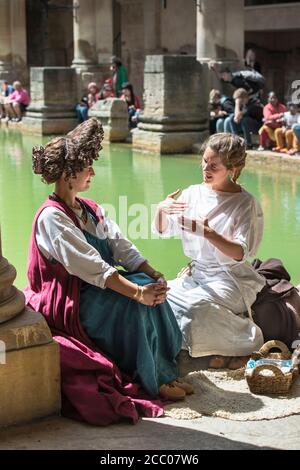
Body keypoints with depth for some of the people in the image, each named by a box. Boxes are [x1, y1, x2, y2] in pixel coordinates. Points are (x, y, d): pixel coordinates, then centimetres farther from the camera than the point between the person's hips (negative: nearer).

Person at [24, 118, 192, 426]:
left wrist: (153, 275, -14)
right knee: (135, 301, -27)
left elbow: (121, 246, 3)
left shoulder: (90, 209, 12)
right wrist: (136, 291, -33)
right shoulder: (51, 217, -16)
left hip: (96, 287, 8)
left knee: (147, 286, -17)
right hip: (66, 302, -8)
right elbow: (89, 266, -27)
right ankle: (154, 381, -19)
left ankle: (165, 368, -14)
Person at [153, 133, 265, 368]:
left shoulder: (246, 203, -9)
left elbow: (240, 253, -19)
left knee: (195, 306, -32)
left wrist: (207, 232, -32)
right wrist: (161, 209, -10)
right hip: (196, 272, 6)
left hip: (231, 277, -6)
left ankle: (248, 341, -5)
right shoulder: (194, 193, 5)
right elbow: (162, 230, 12)